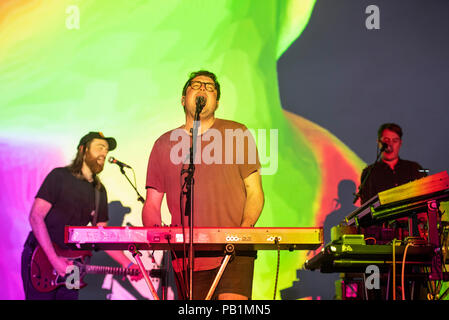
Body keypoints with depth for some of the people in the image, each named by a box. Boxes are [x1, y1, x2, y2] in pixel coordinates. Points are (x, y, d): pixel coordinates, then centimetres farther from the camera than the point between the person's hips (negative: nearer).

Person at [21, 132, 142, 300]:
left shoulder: (100, 191, 10)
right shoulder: (60, 176, -8)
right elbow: (36, 216, -14)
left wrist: (128, 264, -2)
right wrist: (54, 259, -22)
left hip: (69, 263, 6)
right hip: (40, 258, -5)